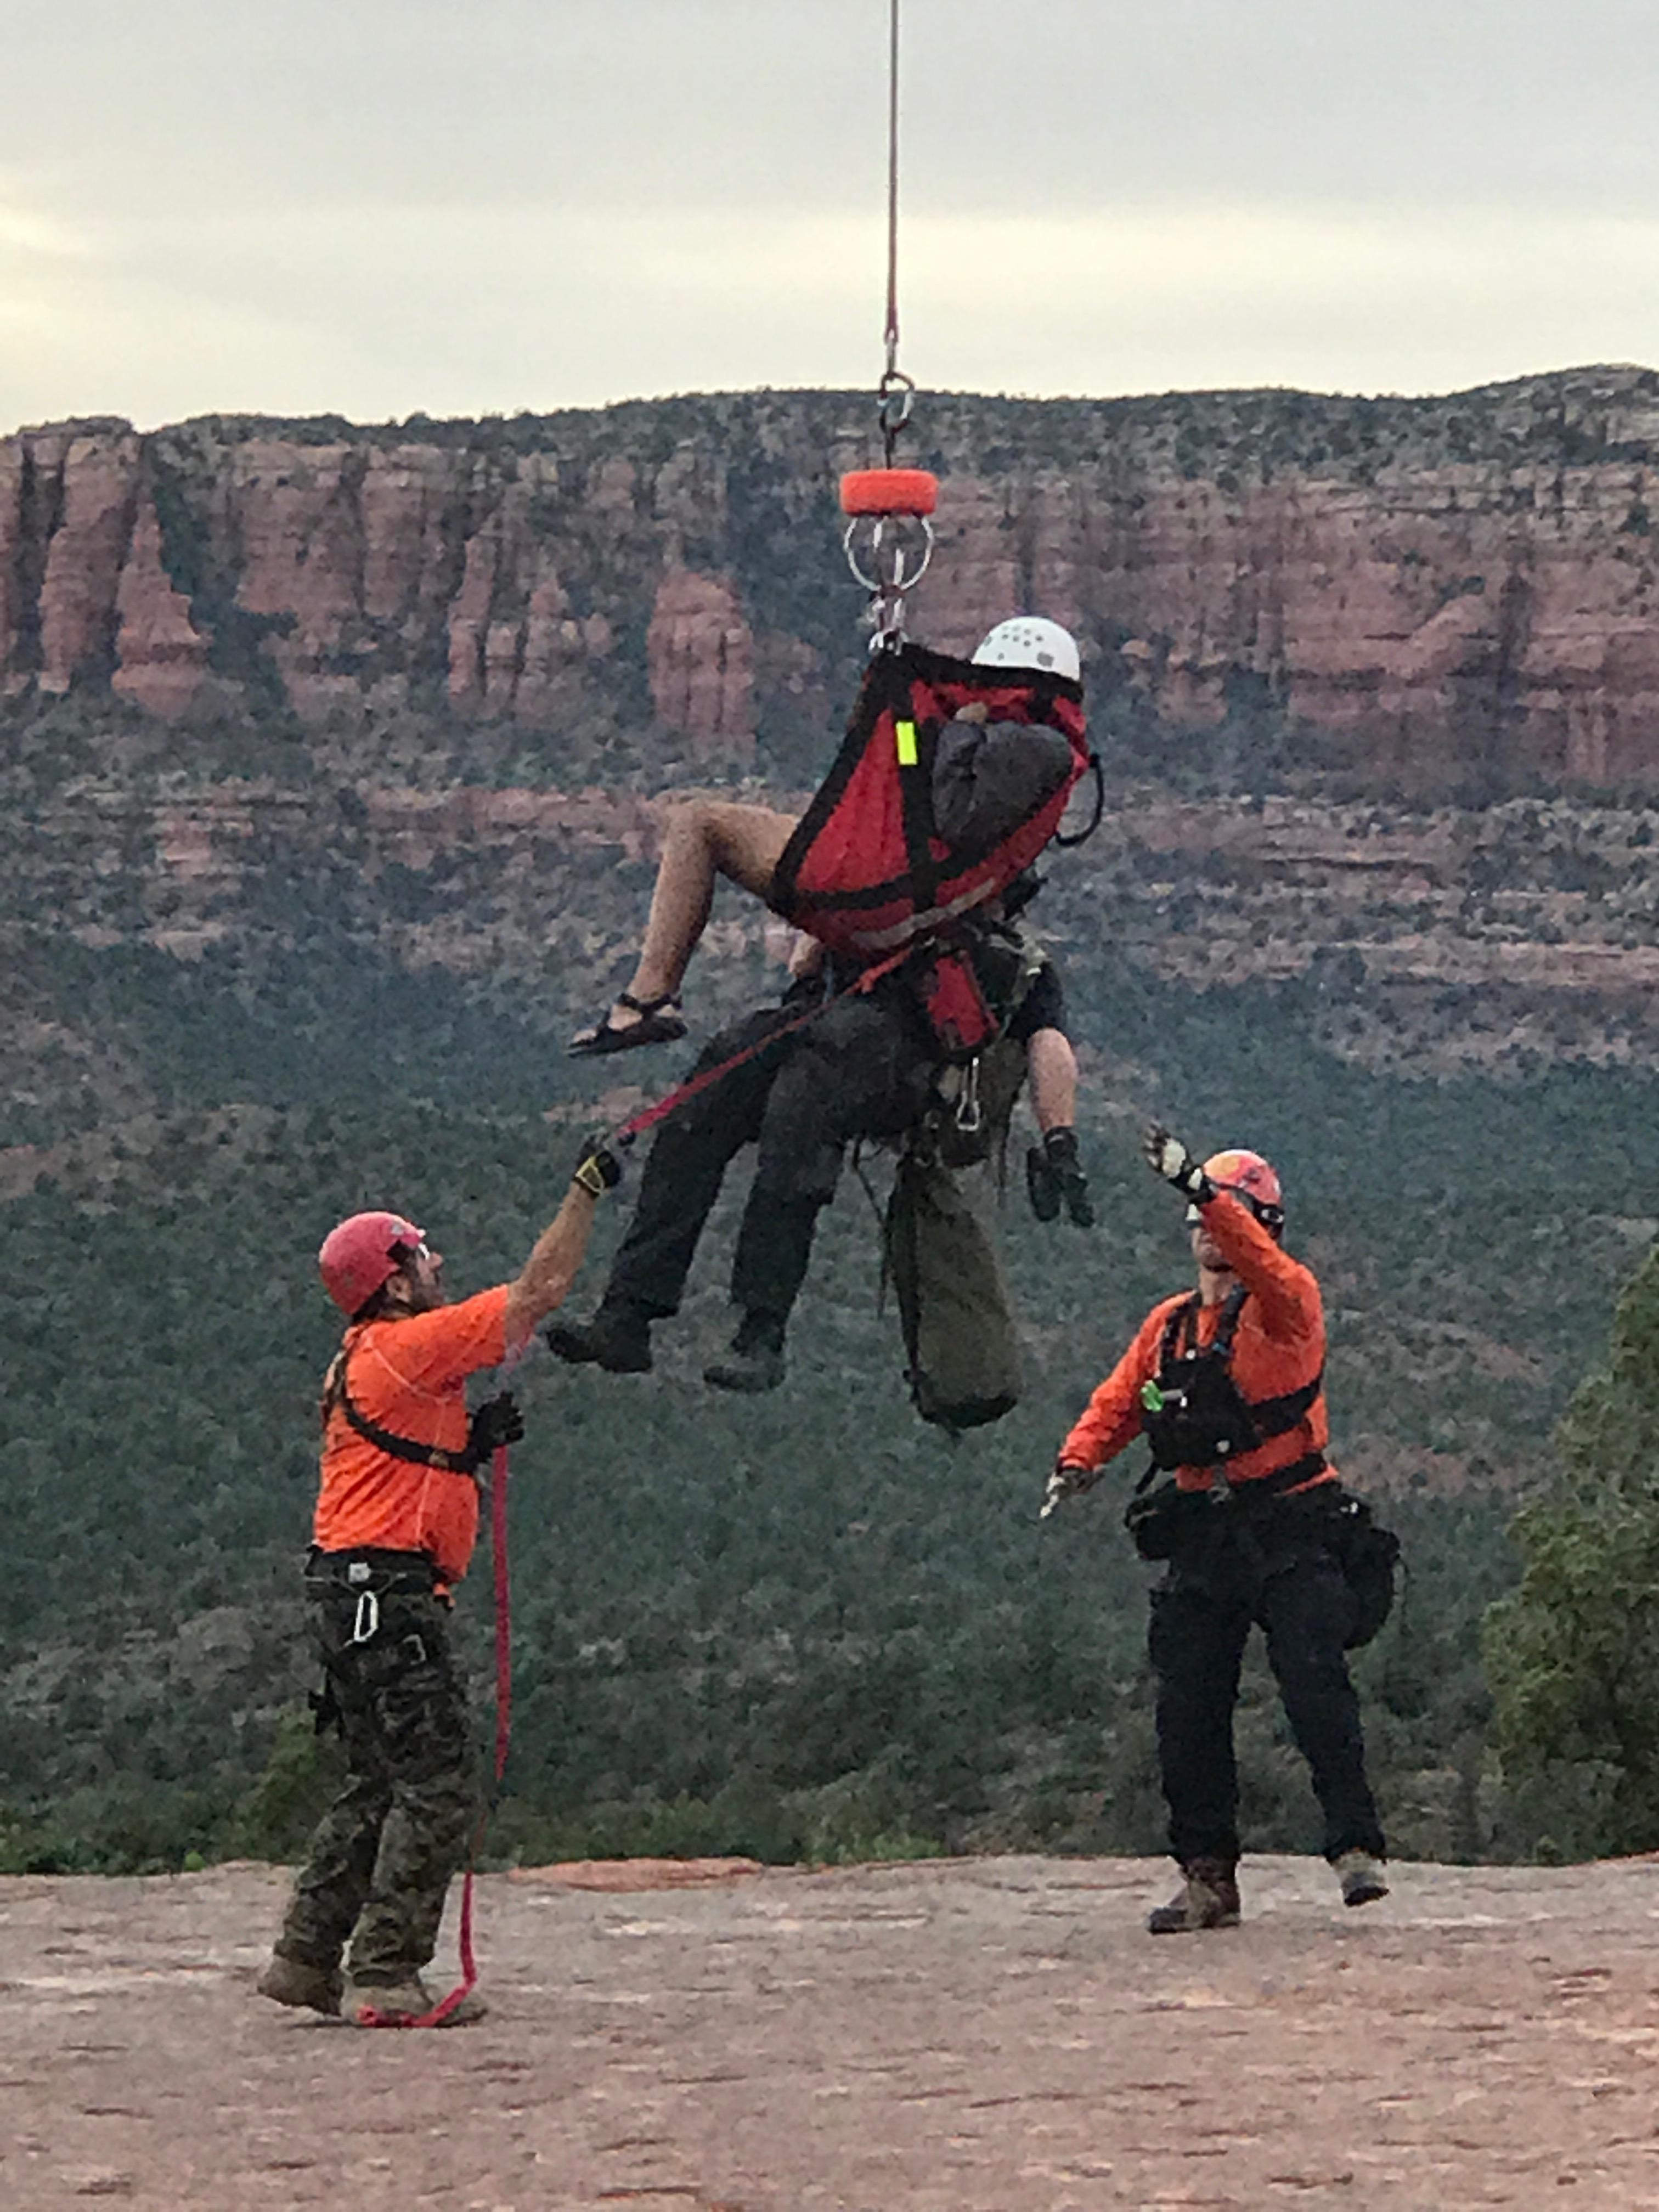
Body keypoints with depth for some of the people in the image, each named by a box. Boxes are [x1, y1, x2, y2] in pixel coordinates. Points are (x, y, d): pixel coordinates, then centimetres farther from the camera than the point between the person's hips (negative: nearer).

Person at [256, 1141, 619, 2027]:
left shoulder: (368, 1361, 19)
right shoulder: (409, 1348, -11)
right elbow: (540, 1290, -9)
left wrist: (473, 1441, 12)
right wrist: (586, 1190, 0)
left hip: (353, 1594, 10)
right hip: (389, 1595, -10)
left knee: (382, 1785, 15)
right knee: (434, 1786, -9)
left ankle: (305, 1960, 17)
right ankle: (384, 1979, -10)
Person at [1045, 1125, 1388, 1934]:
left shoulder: (1286, 1302, -3)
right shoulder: (1169, 1323, 16)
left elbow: (1265, 1268, -25)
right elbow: (1118, 1402, 12)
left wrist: (1200, 1187, -38)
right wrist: (1079, 1459, -8)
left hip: (1291, 1531, -6)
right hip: (1203, 1535, 6)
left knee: (1316, 1689, -16)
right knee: (1187, 1709, 2)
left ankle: (1356, 1847, -11)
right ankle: (1207, 1875, 8)